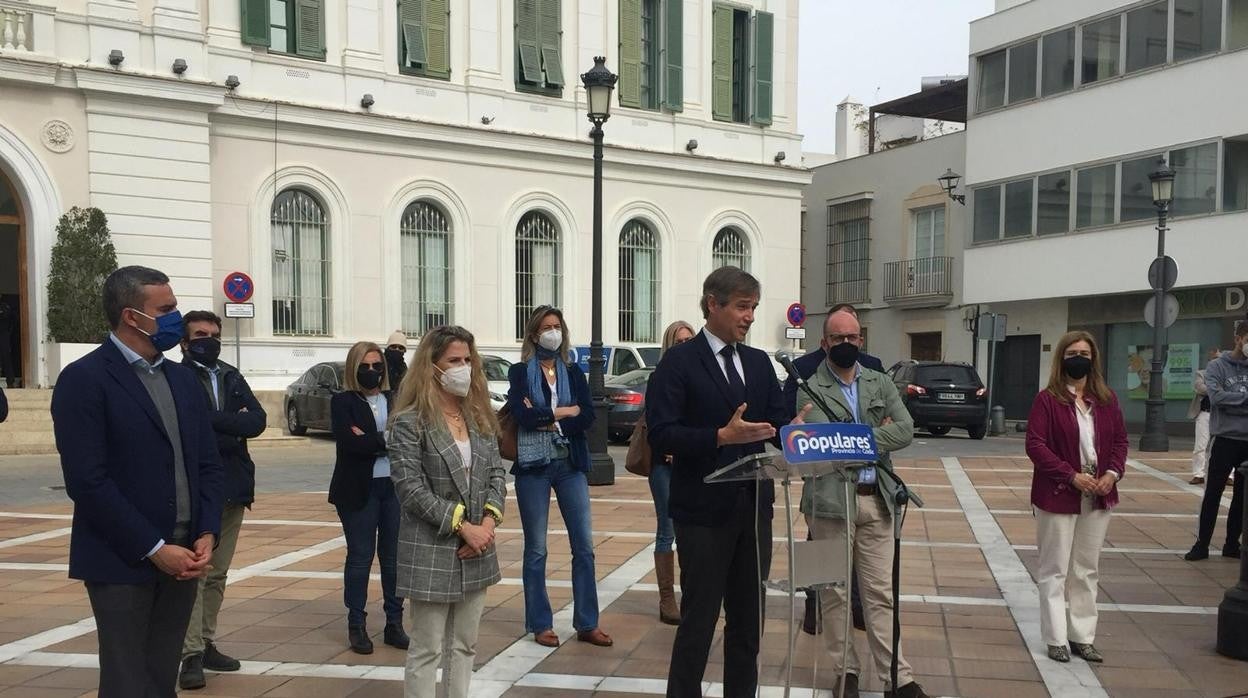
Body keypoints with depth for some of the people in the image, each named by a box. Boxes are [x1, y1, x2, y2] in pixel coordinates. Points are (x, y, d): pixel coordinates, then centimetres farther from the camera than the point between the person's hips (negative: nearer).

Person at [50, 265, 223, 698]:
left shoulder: (183, 379, 12)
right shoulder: (84, 379, -9)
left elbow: (207, 464, 11)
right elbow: (87, 481, -15)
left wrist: (207, 535, -3)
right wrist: (153, 548, -16)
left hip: (182, 557, 6)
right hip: (123, 563, -6)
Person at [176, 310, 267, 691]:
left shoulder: (232, 377, 12)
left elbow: (258, 420, -2)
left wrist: (214, 420, -11)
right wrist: (233, 429, -10)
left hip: (232, 489, 6)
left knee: (217, 575, 12)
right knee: (193, 573, -6)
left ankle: (207, 644, 21)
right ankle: (191, 654, -2)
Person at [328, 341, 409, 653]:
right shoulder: (343, 402, 1)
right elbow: (347, 441, -15)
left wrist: (369, 440, -12)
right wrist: (387, 442, -11)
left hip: (396, 487, 3)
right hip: (360, 490, -3)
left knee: (394, 557, 6)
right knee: (360, 557, 4)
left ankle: (394, 624, 16)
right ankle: (356, 626, 15)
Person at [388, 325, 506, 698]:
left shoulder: (480, 416, 9)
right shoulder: (409, 422, -10)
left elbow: (496, 473, 7)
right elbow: (411, 489, -16)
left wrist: (489, 521, -9)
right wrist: (463, 527, -18)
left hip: (476, 549, 6)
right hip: (431, 551, -6)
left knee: (465, 644, 15)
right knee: (427, 648, 4)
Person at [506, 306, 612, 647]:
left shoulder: (574, 372, 9)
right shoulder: (519, 372, 1)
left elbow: (588, 417, -4)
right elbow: (523, 415, -14)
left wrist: (544, 417, -12)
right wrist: (565, 411, -8)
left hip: (571, 465, 3)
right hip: (533, 467, -3)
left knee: (584, 545, 2)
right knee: (535, 549, 5)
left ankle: (587, 624, 12)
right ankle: (540, 625, 16)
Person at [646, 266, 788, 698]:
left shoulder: (760, 362, 12)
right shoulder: (679, 361, -7)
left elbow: (776, 423, 8)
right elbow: (661, 434, -16)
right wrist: (722, 436, -26)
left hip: (755, 507, 6)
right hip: (704, 510, -6)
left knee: (748, 619, 15)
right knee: (699, 619, 3)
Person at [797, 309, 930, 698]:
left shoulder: (880, 383, 12)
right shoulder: (810, 389, -2)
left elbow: (905, 431, -2)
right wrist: (876, 434, -6)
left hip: (877, 499, 3)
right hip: (831, 500, -3)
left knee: (881, 593, 7)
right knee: (834, 593, 7)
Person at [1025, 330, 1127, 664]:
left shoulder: (1107, 399, 7)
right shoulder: (1047, 399, -9)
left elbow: (1120, 440, 11)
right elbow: (1035, 445, -14)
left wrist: (1113, 472, -8)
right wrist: (1071, 476, -21)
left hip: (1097, 498, 5)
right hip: (1058, 496, -5)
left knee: (1087, 570, 13)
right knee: (1055, 570, 3)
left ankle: (1083, 636, 23)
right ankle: (1056, 639, 11)